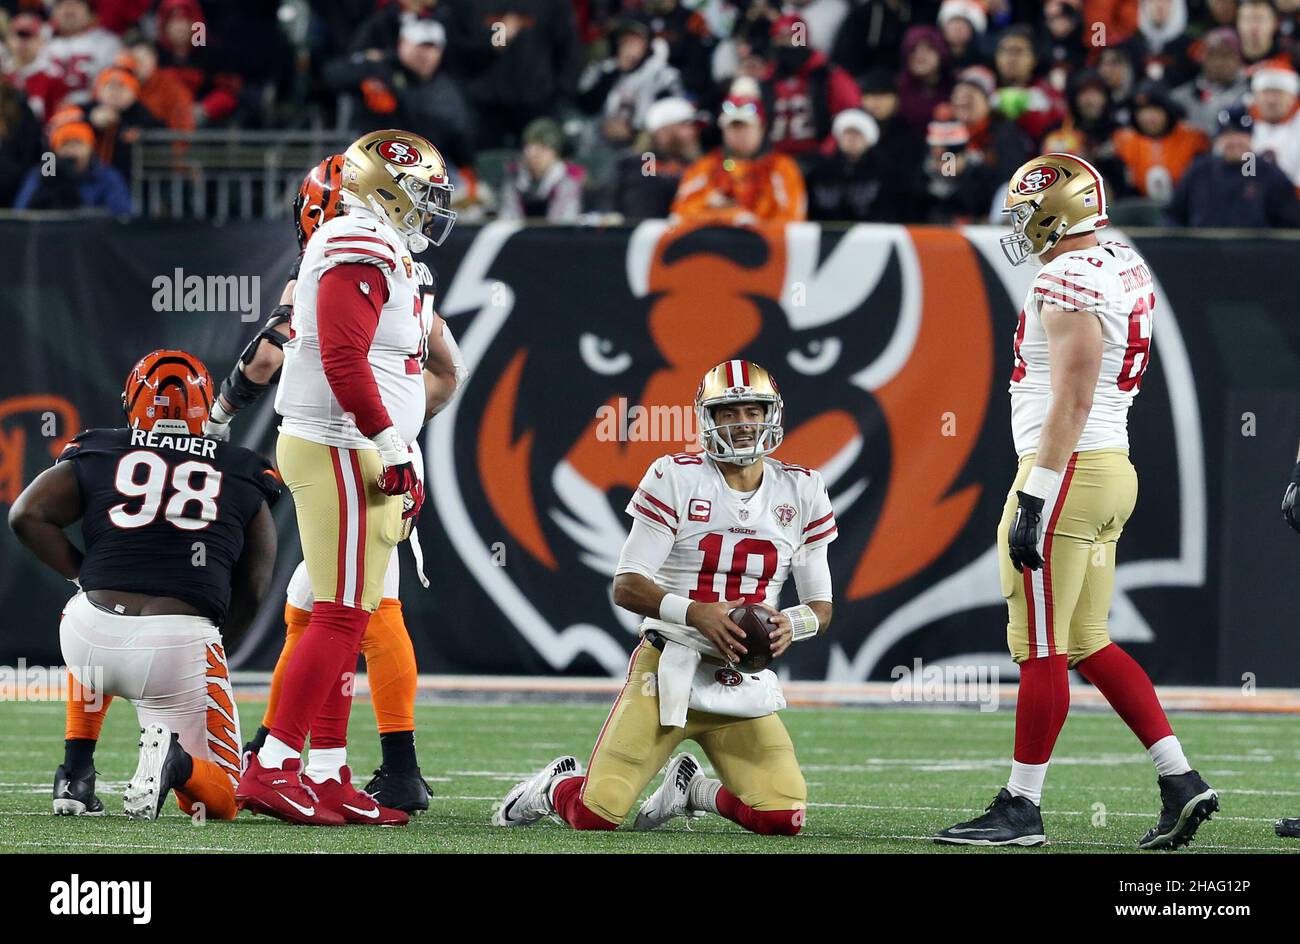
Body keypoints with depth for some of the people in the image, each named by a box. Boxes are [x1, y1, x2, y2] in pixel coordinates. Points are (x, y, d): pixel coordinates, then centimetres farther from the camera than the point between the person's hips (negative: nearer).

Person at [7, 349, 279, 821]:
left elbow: (28, 514, 2)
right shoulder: (242, 480, 16)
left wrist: (82, 573, 15)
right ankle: (176, 762, -21)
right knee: (219, 798, 15)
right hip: (181, 646, -1)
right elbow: (252, 590, 16)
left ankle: (75, 774, 29)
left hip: (94, 637, 1)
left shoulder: (97, 457, 14)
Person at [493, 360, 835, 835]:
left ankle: (691, 789, 18)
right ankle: (557, 785, 26)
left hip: (745, 684, 3)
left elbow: (821, 606, 11)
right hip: (668, 667, -3)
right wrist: (695, 612, -25)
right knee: (596, 815, -14)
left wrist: (791, 625, -12)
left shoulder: (801, 492, 6)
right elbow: (626, 586, -9)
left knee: (782, 819, -15)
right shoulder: (676, 479, -5)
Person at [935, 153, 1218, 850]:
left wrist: (1033, 499, -20)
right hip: (1114, 471, 10)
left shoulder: (1069, 280, -15)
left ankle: (1021, 808, 2)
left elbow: (1072, 400, -20)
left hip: (1066, 470, -10)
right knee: (1087, 644, 14)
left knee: (1042, 648, -3)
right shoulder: (1126, 270, 15)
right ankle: (1181, 782, 10)